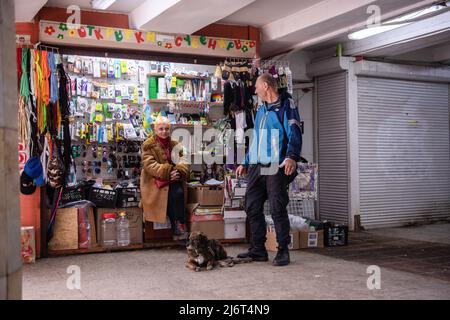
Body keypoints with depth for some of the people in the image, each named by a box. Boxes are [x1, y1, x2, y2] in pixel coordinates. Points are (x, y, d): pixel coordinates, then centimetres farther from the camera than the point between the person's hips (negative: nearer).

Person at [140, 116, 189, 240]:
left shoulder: (175, 145, 14)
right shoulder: (149, 145, 0)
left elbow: (183, 162, 6)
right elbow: (149, 165, -11)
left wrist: (179, 172, -18)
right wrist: (168, 172, -24)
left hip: (173, 179, 3)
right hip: (155, 180, -3)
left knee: (179, 193, -28)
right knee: (170, 195, -29)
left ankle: (180, 225, -15)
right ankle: (176, 229, -17)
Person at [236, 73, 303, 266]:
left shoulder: (286, 105, -2)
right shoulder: (261, 110, 23)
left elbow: (294, 134, -14)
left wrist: (292, 157, -29)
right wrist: (245, 163, 28)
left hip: (276, 167, -8)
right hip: (256, 167, 8)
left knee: (277, 209, -7)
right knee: (252, 208, 7)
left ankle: (283, 251, 4)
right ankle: (258, 250, 17)